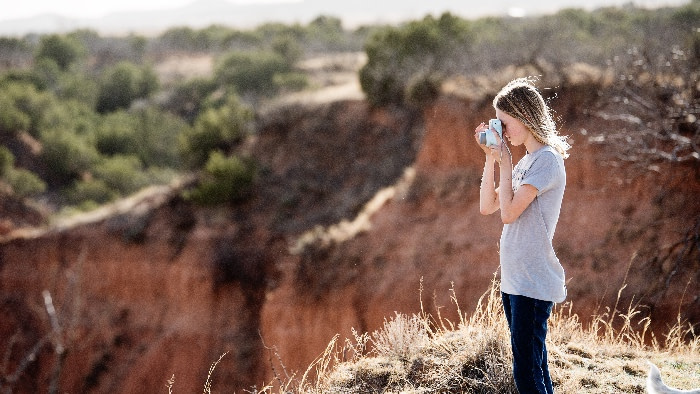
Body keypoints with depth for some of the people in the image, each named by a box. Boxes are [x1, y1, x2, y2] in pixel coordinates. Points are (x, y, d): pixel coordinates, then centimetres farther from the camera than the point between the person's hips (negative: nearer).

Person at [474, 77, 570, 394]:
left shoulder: (547, 160, -11)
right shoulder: (525, 162, 16)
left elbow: (508, 211, -17)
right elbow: (487, 207, 15)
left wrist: (505, 162, -8)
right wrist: (491, 158, 9)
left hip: (533, 283, -9)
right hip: (514, 281, 9)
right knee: (532, 367, 12)